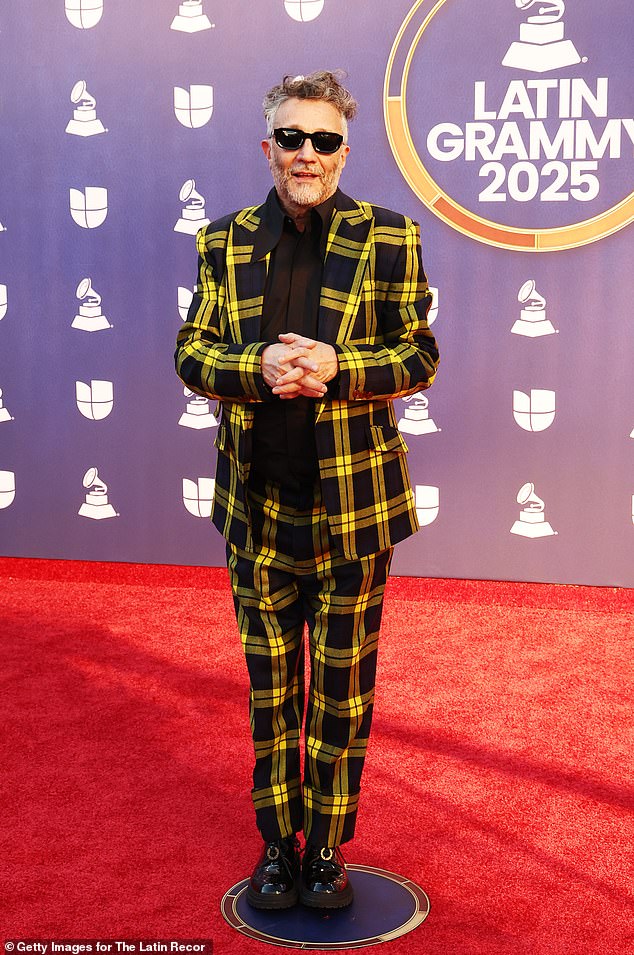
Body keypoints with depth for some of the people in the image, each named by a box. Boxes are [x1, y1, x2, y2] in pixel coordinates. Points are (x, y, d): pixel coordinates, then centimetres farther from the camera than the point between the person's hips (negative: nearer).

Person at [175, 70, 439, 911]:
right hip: (260, 504, 2)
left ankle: (327, 845, 24)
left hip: (353, 505, -1)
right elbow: (191, 352, 4)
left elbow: (421, 358, -1)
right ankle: (277, 843, 27)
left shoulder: (389, 241, -1)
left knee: (343, 685, 8)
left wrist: (337, 366, -19)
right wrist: (259, 368, -17)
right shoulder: (224, 244, 5)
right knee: (269, 683, 12)